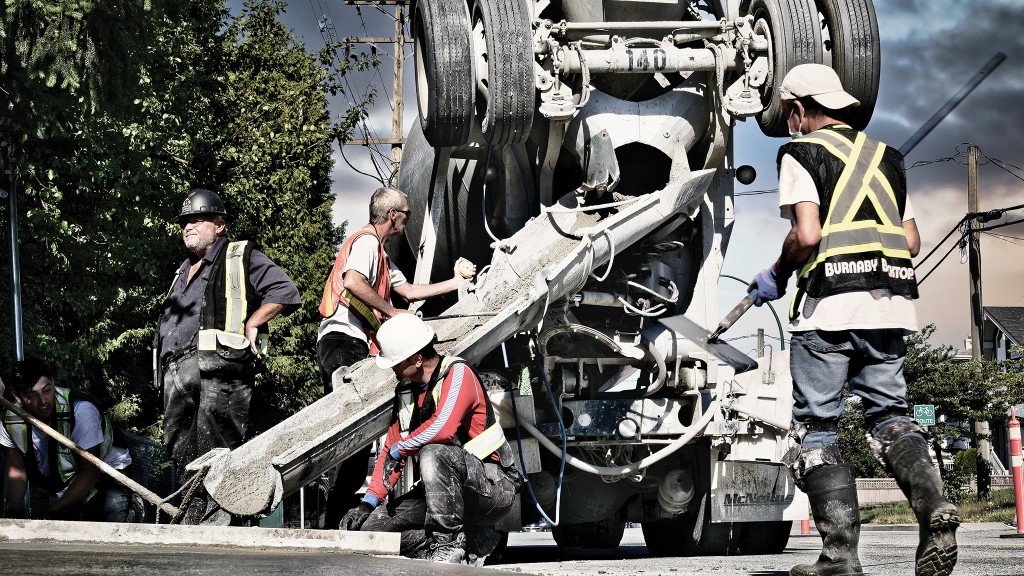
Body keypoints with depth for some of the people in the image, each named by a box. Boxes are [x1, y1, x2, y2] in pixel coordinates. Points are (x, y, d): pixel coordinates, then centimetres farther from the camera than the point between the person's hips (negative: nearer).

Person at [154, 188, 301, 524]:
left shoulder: (241, 258, 9)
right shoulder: (183, 274, 33)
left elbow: (285, 292, -4)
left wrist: (250, 324, -7)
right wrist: (164, 374, 18)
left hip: (219, 367, -8)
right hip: (177, 374, 8)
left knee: (216, 455, -13)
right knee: (182, 454, 2)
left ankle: (214, 530, -18)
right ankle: (190, 529, 4)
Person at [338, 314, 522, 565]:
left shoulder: (458, 373, -15)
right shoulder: (406, 392, 9)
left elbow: (442, 428, -32)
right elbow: (391, 449, 13)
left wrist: (400, 449, -17)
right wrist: (368, 502, 3)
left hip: (495, 486, -9)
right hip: (446, 491, 9)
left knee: (432, 454, -36)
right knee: (373, 524, -3)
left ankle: (449, 541, -22)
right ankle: (474, 541, -2)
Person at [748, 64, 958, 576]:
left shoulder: (800, 153, 2)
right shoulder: (886, 156, 21)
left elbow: (807, 235, -11)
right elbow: (912, 241, 18)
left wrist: (776, 276, 5)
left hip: (829, 304, -5)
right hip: (891, 303, 6)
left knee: (816, 427, 1)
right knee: (888, 412, 12)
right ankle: (933, 506, -15)